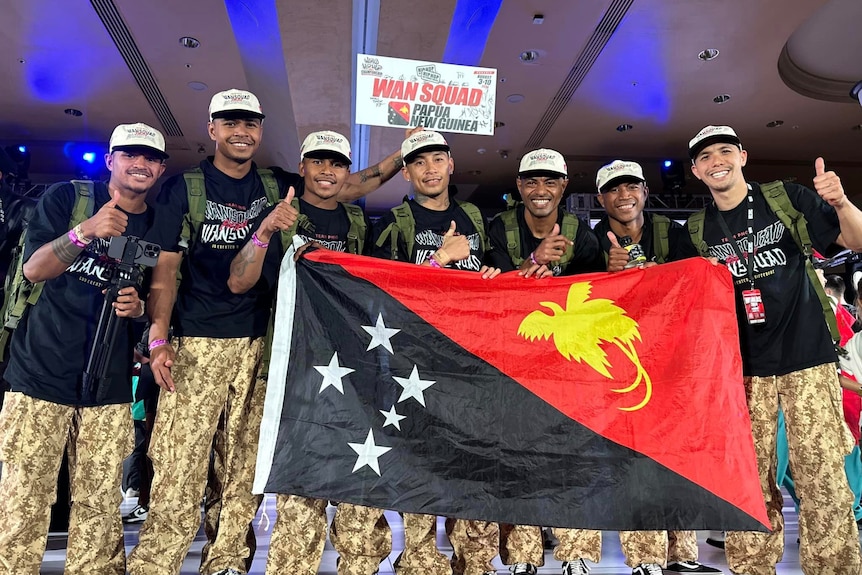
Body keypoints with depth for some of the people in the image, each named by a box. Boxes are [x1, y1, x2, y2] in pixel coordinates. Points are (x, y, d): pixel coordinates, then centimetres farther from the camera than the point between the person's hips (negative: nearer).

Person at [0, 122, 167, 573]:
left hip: (109, 386, 3)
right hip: (40, 373, -2)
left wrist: (138, 305, -7)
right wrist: (84, 232, -26)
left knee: (100, 509, 3)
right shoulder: (66, 197, 2)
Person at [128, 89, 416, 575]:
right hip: (197, 345, -2)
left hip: (260, 344, 3)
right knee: (179, 461, -6)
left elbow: (360, 184, 16)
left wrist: (404, 153, 4)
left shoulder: (279, 187, 13)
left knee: (243, 464, 6)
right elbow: (165, 268, 1)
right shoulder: (183, 188, 5)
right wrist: (158, 339, -9)